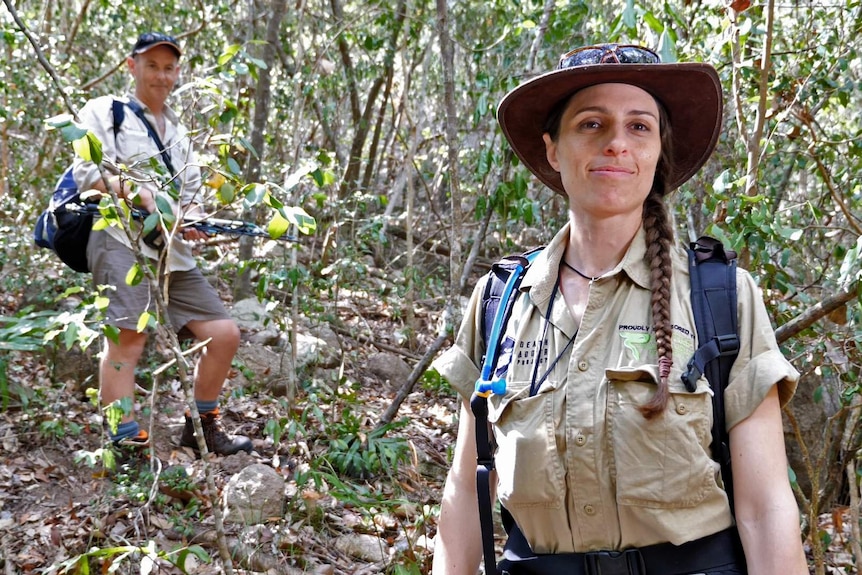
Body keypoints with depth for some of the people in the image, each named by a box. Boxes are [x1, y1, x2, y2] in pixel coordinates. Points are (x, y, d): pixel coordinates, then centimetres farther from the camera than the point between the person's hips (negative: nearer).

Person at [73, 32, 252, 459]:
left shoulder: (179, 133, 28)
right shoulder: (105, 112, 8)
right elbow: (86, 173, -3)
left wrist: (192, 216, 2)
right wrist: (137, 190, -19)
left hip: (173, 250, 7)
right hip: (121, 239, -7)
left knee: (223, 334, 2)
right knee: (128, 336, -23)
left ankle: (202, 427, 17)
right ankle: (125, 440, -23)